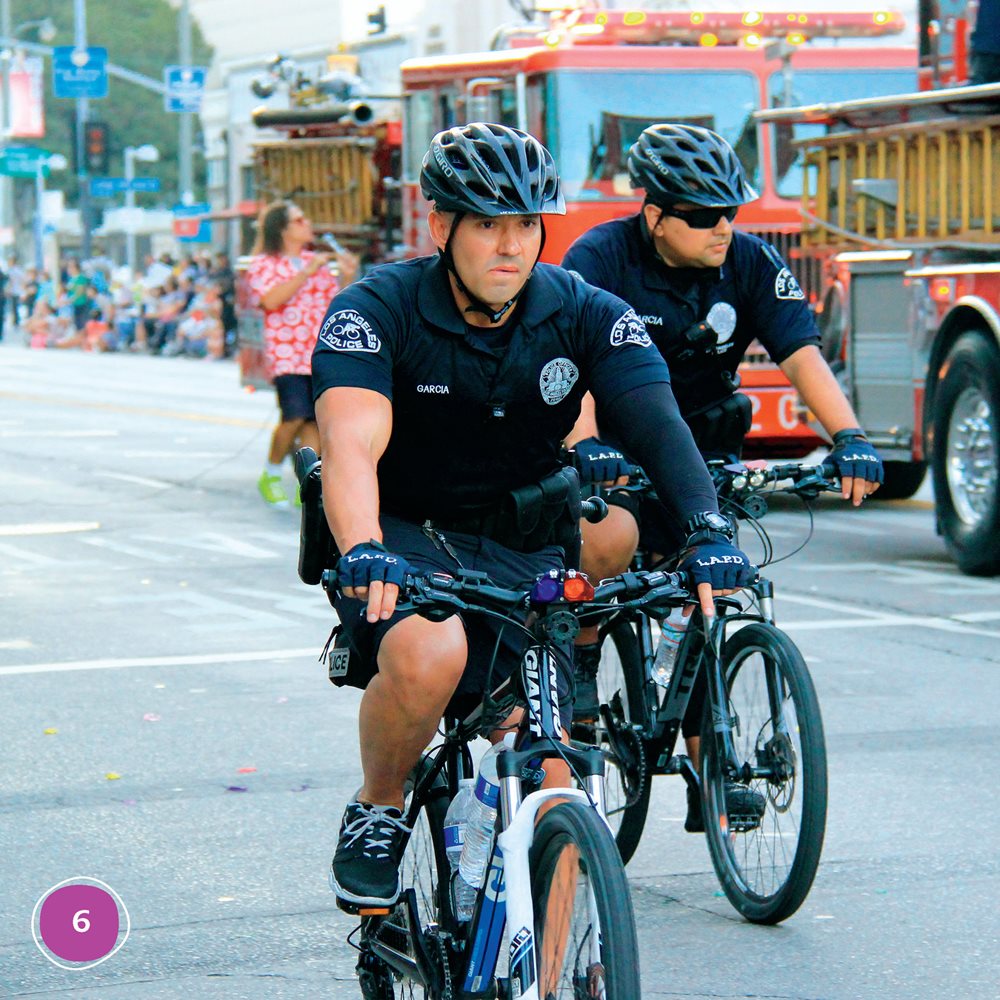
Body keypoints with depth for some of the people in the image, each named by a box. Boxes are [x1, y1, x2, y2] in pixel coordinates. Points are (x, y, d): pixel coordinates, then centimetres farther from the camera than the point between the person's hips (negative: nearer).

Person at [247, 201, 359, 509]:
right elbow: (271, 300, -17)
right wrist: (306, 272, -16)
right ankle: (270, 477, 2)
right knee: (295, 415, -18)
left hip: (321, 353, 5)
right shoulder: (264, 264, 2)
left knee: (315, 420, -4)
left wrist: (347, 277, 2)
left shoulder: (317, 262, 17)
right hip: (286, 354, -5)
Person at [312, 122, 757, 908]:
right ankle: (377, 814, -6)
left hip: (522, 553, 3)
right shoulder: (376, 311, -16)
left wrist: (707, 531, -40)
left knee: (548, 788, -10)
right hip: (403, 540, -3)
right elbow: (351, 446, -31)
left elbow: (659, 423, -21)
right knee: (428, 656, -36)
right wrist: (363, 552, -51)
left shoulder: (586, 316, -7)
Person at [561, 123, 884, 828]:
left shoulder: (751, 264, -9)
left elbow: (802, 353, -17)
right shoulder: (600, 258, -18)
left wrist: (848, 436, -34)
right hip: (611, 454, -3)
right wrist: (586, 443, -49)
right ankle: (580, 658, -5)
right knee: (613, 537, -33)